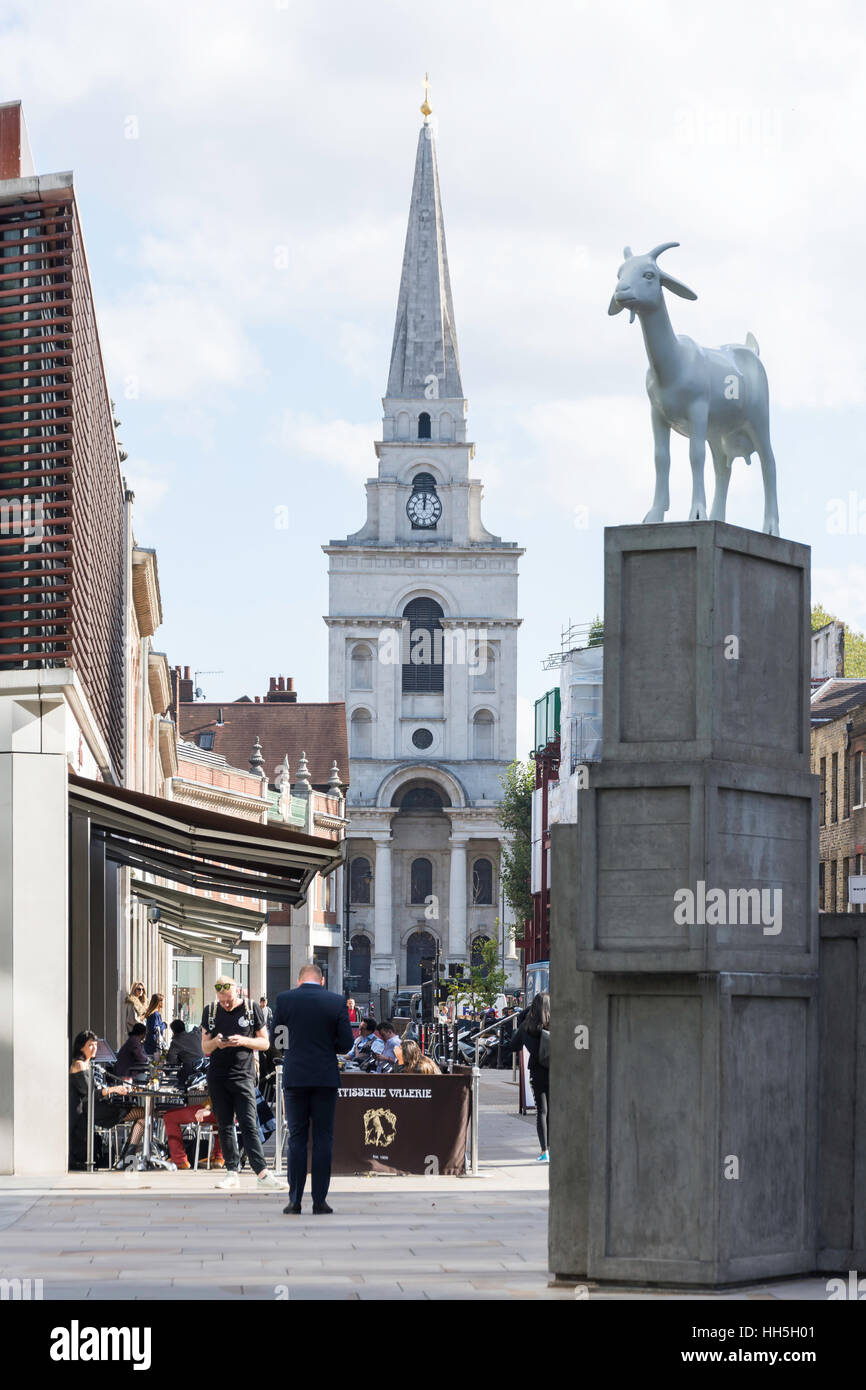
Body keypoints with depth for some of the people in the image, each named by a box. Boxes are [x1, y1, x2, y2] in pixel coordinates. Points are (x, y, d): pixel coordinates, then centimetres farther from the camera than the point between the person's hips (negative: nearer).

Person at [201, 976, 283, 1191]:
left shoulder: (252, 1010, 1)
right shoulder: (210, 1012, 7)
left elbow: (264, 1043, 3)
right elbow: (205, 1048, 10)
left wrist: (243, 1041, -15)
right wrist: (215, 1042, -13)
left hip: (243, 1075, -3)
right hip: (217, 1076, 3)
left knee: (249, 1125, -12)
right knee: (225, 1126, 5)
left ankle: (262, 1173, -16)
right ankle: (232, 1171, 11)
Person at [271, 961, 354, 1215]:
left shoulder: (284, 999, -2)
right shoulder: (337, 1002, -3)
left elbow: (276, 1039, 3)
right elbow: (347, 1042, -3)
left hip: (295, 1078, 0)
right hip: (326, 1078, 0)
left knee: (297, 1139, 6)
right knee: (323, 1139, 4)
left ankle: (295, 1201, 4)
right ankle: (319, 1201, 2)